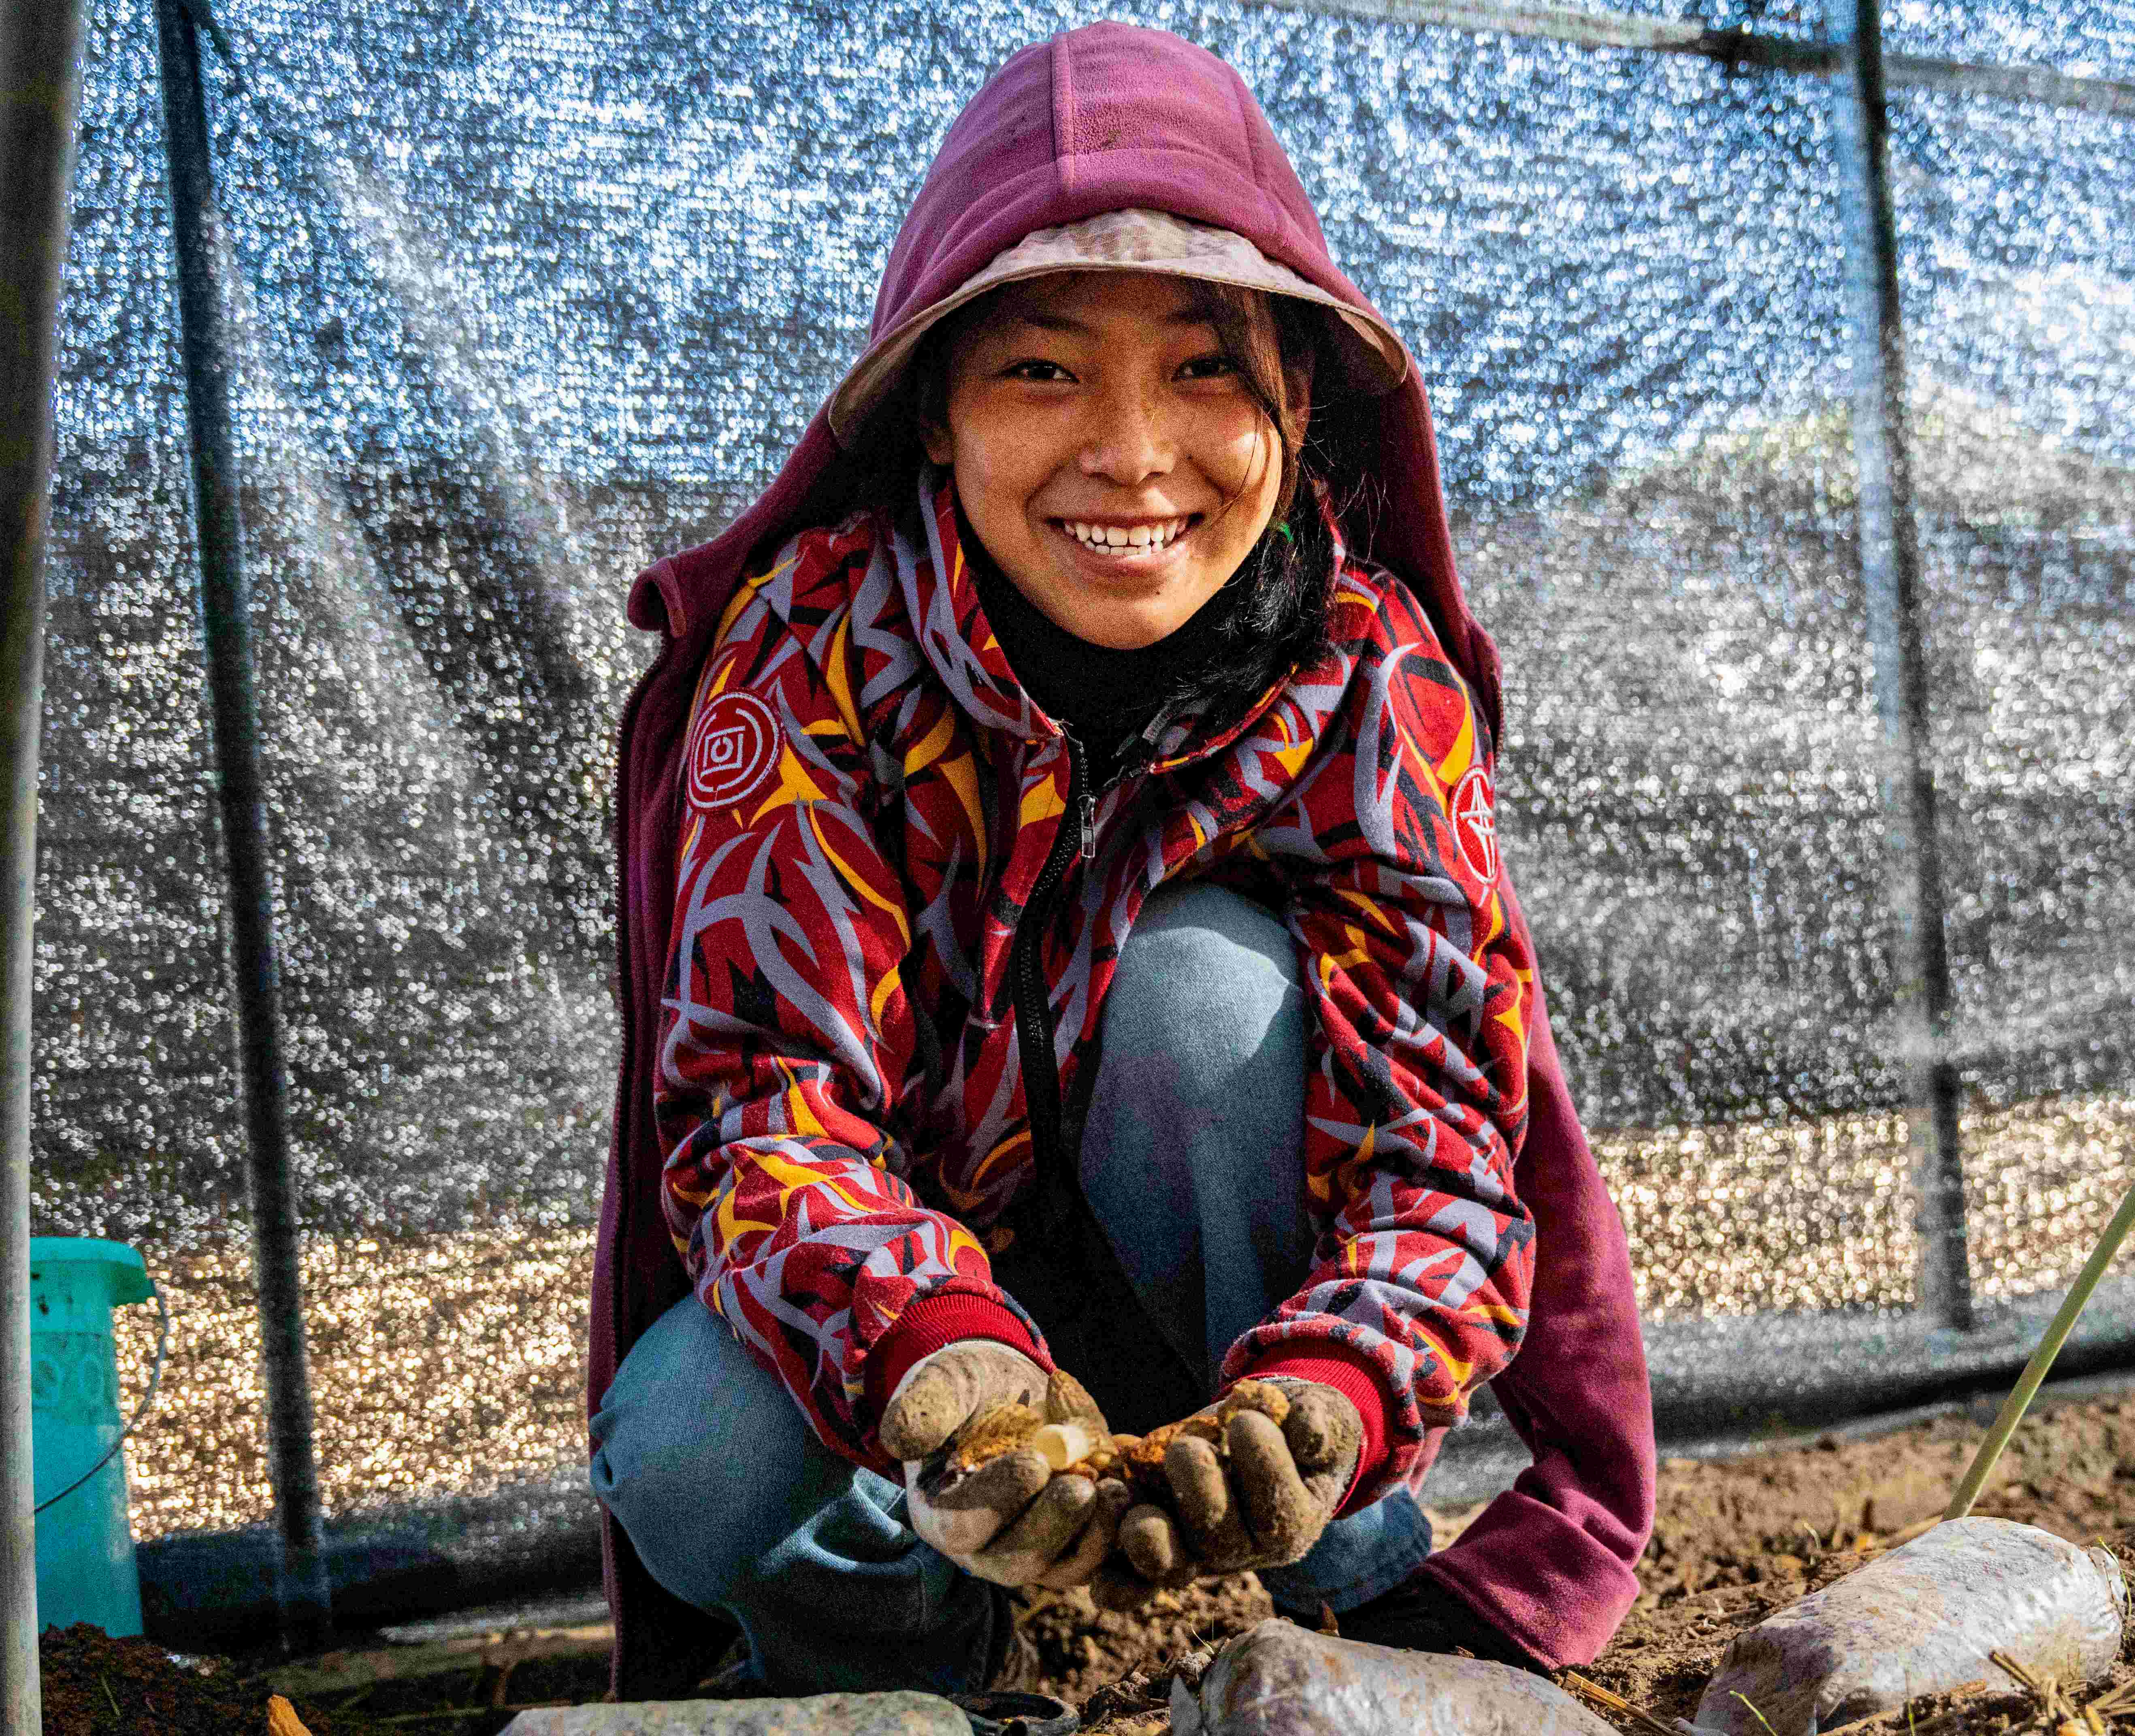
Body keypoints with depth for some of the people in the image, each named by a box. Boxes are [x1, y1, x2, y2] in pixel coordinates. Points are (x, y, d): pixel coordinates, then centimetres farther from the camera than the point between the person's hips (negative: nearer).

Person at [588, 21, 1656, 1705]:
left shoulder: (1375, 679, -17)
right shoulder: (815, 639, -20)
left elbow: (1443, 1140, -24)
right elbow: (762, 1088, -27)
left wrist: (1326, 1398, -47)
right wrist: (940, 1372, -50)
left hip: (1230, 1300, 1)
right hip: (892, 1297, 0)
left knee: (1203, 975, -30)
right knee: (687, 1463, -32)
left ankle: (1366, 1595, -12)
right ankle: (910, 1647, 5)